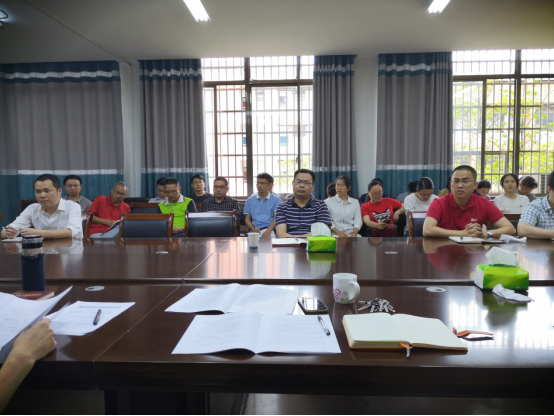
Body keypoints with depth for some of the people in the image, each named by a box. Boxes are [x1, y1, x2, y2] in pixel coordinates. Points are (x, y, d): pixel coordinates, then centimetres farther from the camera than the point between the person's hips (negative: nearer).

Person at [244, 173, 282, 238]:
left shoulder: (276, 199, 10)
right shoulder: (250, 200, 17)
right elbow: (247, 219, 16)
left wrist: (268, 231, -17)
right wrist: (253, 229, -7)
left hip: (270, 230, -1)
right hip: (255, 231, 1)